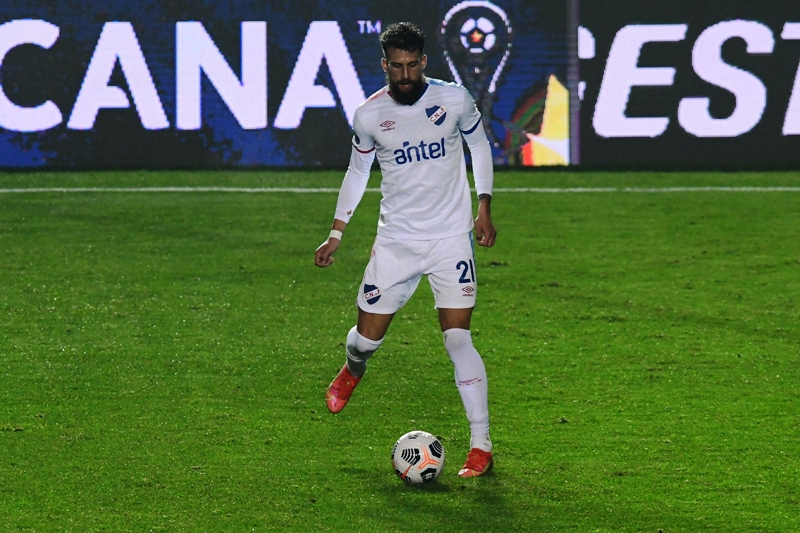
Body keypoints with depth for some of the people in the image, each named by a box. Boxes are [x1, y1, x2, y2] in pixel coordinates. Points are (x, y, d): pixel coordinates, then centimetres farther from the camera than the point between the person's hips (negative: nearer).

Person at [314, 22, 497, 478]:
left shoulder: (454, 99, -7)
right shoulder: (369, 116, -4)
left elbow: (479, 145, 11)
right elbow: (358, 171, 13)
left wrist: (484, 207, 2)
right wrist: (337, 234, 10)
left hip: (452, 239, -2)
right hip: (396, 242, 2)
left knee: (458, 339, -13)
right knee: (368, 335, 5)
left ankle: (482, 446, -8)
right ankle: (352, 370, 45)